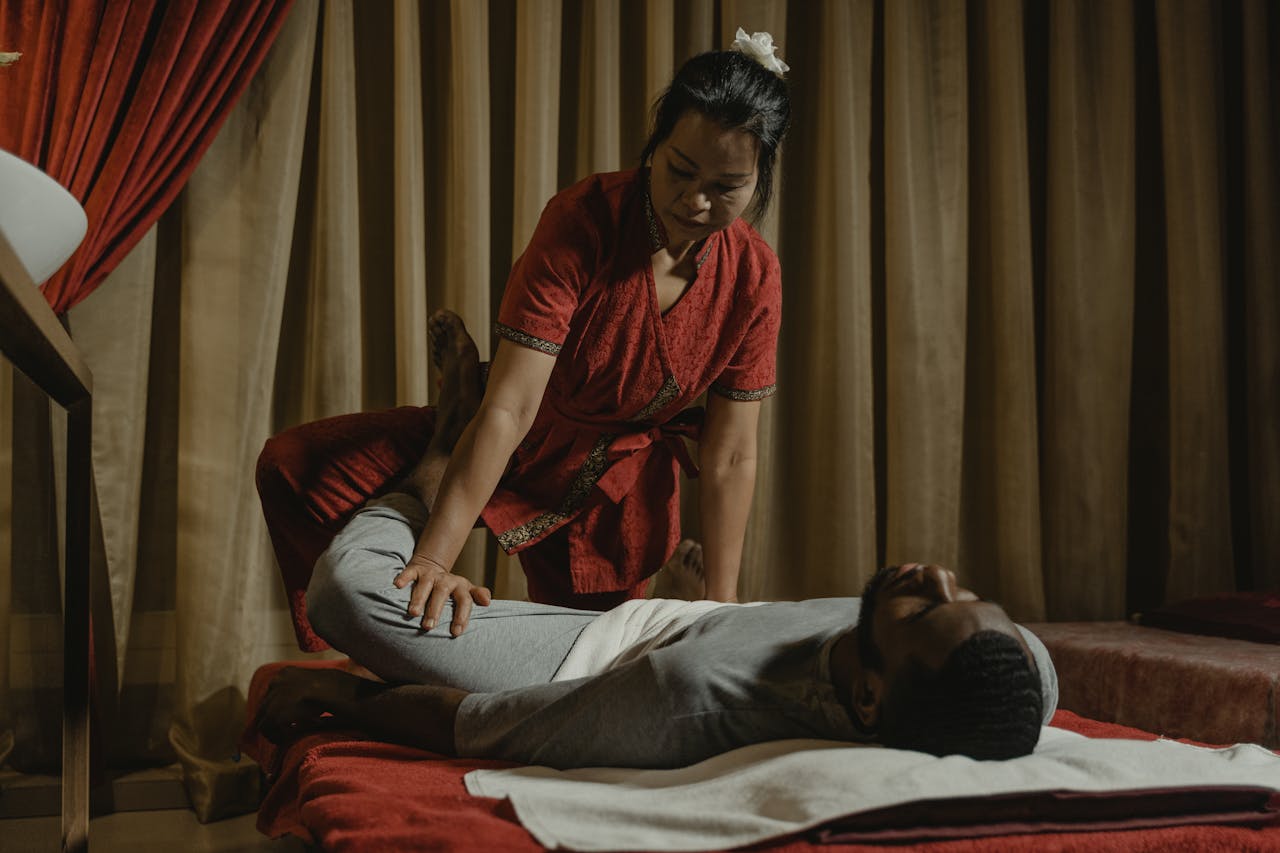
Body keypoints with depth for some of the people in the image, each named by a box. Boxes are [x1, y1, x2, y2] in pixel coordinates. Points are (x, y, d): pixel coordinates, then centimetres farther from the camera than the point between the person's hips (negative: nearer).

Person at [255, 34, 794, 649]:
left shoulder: (755, 277, -17)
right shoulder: (583, 219, -27)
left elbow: (731, 460, -11)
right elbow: (509, 409, -34)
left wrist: (721, 608, -13)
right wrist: (435, 560, -41)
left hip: (612, 494, 2)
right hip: (515, 444, -2)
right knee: (292, 468, -19)